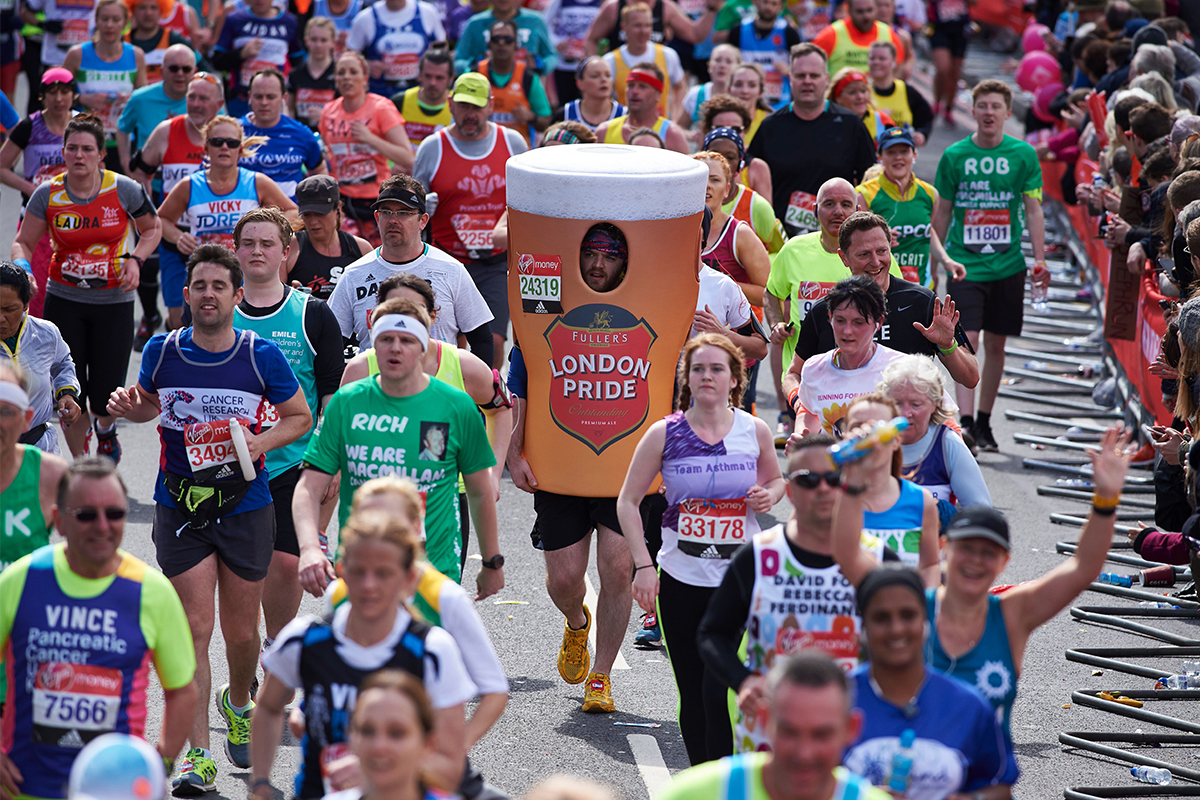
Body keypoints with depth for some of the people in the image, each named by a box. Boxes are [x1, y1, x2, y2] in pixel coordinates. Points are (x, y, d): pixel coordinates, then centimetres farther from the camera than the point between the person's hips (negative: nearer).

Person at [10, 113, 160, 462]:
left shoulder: (123, 190, -10)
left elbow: (152, 228, 7)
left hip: (114, 303, -1)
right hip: (64, 301, 1)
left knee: (105, 398, 0)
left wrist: (134, 260, -10)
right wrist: (21, 267, -20)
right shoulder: (48, 194, -7)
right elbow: (23, 242, 1)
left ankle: (106, 428, 39)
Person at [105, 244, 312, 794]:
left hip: (245, 506, 0)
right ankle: (198, 755, -3)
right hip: (179, 509, 0)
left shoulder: (261, 356, -7)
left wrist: (259, 442, -13)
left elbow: (299, 416, 6)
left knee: (242, 633, 9)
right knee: (193, 629, -7)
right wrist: (128, 404, -5)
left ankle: (238, 706, 42)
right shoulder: (161, 351, -2)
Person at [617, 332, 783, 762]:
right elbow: (628, 502, 4)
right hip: (681, 579, 1)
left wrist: (768, 496, -4)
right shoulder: (665, 433, -2)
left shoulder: (755, 431, 1)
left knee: (719, 691, -13)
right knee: (693, 696, 7)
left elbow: (775, 479, 20)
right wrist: (643, 565, -5)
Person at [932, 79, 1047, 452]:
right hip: (964, 264, -1)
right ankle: (964, 422, -18)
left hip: (1007, 265, 1)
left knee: (996, 344, 8)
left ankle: (984, 422, 20)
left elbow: (1033, 211, 3)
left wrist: (1040, 259, -7)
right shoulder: (954, 155, 0)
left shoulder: (1023, 155, 1)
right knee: (967, 340, -13)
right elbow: (942, 213, 8)